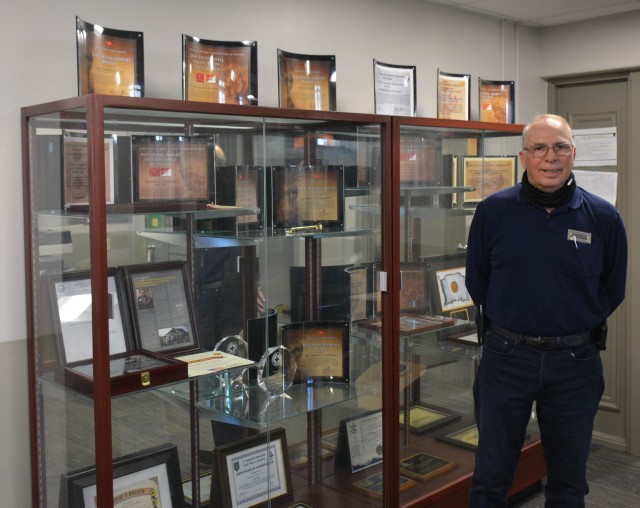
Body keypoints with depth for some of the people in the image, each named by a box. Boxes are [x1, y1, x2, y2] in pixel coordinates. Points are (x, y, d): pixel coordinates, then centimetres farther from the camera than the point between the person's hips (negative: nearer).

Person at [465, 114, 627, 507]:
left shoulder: (604, 218, -5)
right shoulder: (493, 211, -5)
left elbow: (612, 291, 8)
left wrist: (575, 328, 9)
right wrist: (514, 322, 7)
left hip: (575, 362, 1)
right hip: (506, 357, 0)